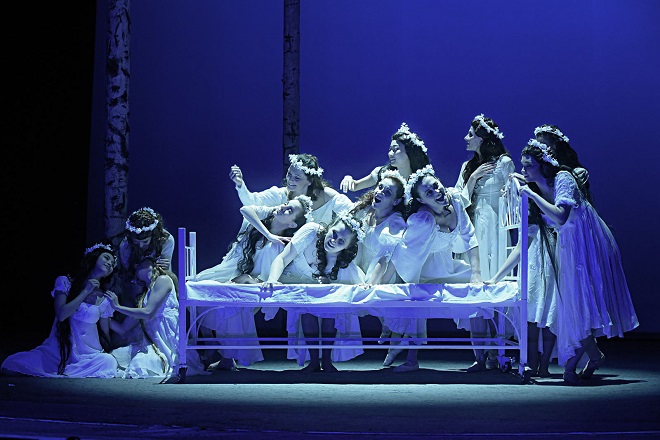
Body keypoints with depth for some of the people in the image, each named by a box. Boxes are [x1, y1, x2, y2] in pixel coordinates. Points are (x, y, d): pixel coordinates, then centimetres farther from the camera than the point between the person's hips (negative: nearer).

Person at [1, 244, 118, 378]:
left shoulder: (105, 300, 8)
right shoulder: (65, 282, 5)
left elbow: (105, 335, 14)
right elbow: (61, 314, -9)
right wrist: (86, 292, -6)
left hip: (88, 355, 2)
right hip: (57, 350, -2)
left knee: (109, 362, -36)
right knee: (11, 364, -25)